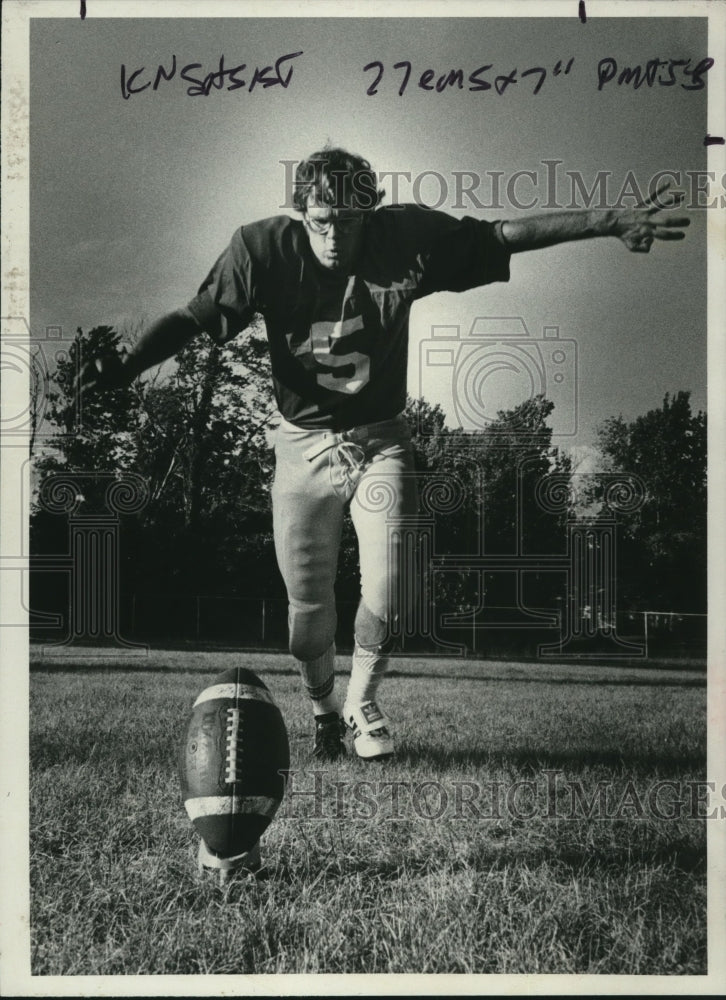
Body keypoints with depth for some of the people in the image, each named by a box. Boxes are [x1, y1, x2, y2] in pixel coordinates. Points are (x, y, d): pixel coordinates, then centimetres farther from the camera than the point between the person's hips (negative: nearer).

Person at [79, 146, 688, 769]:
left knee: (386, 595, -6)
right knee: (308, 604, 4)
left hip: (381, 442, 0)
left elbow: (507, 235, -10)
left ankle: (363, 703, 25)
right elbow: (193, 319, -15)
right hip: (303, 444, 0)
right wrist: (127, 366, -31)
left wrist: (611, 222, -16)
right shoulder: (263, 249, -13)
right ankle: (324, 711, 34)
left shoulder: (408, 238, -12)